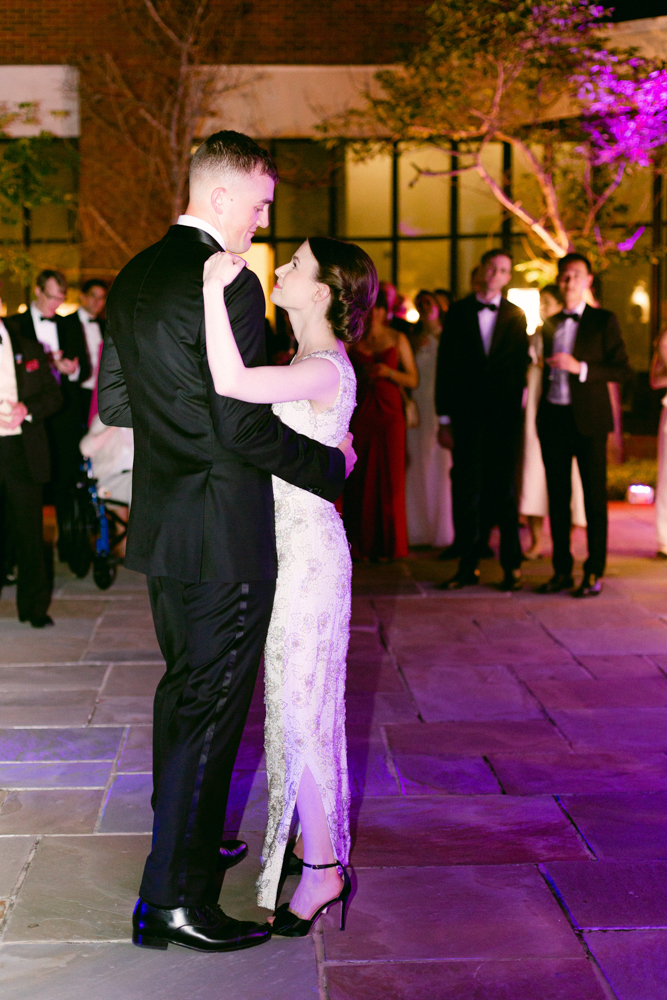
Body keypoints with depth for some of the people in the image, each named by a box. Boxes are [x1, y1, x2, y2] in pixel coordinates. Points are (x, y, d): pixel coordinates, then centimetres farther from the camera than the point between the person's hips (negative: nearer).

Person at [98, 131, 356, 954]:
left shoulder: (135, 279, 9)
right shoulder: (227, 286, -19)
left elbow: (113, 403, 15)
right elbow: (245, 430, -22)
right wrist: (331, 464, -10)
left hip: (161, 525, 9)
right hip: (221, 536, -9)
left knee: (184, 688, 22)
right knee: (210, 705, -1)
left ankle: (184, 844, 38)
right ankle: (174, 899, 7)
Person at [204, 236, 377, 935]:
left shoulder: (325, 369, -20)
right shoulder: (311, 362, 11)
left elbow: (231, 383, -36)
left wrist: (213, 289, -32)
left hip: (306, 548, -10)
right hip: (290, 541, 10)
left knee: (299, 704, -3)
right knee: (301, 700, 16)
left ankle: (321, 869, 9)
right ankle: (321, 849, 30)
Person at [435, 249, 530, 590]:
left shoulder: (516, 316, 8)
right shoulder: (457, 313, 6)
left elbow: (521, 365, 8)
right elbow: (445, 367, 4)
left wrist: (517, 409, -1)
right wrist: (444, 419, 0)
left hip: (504, 417, 0)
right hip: (467, 417, 0)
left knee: (504, 491, 4)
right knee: (468, 491, 1)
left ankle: (511, 566, 12)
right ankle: (468, 566, 8)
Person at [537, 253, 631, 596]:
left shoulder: (604, 321, 0)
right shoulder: (549, 325, 14)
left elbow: (622, 369, -7)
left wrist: (580, 367, -17)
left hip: (589, 419, -4)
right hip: (553, 417, 4)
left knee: (594, 496, -1)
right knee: (557, 496, 7)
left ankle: (594, 573, 5)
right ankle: (562, 570, 15)